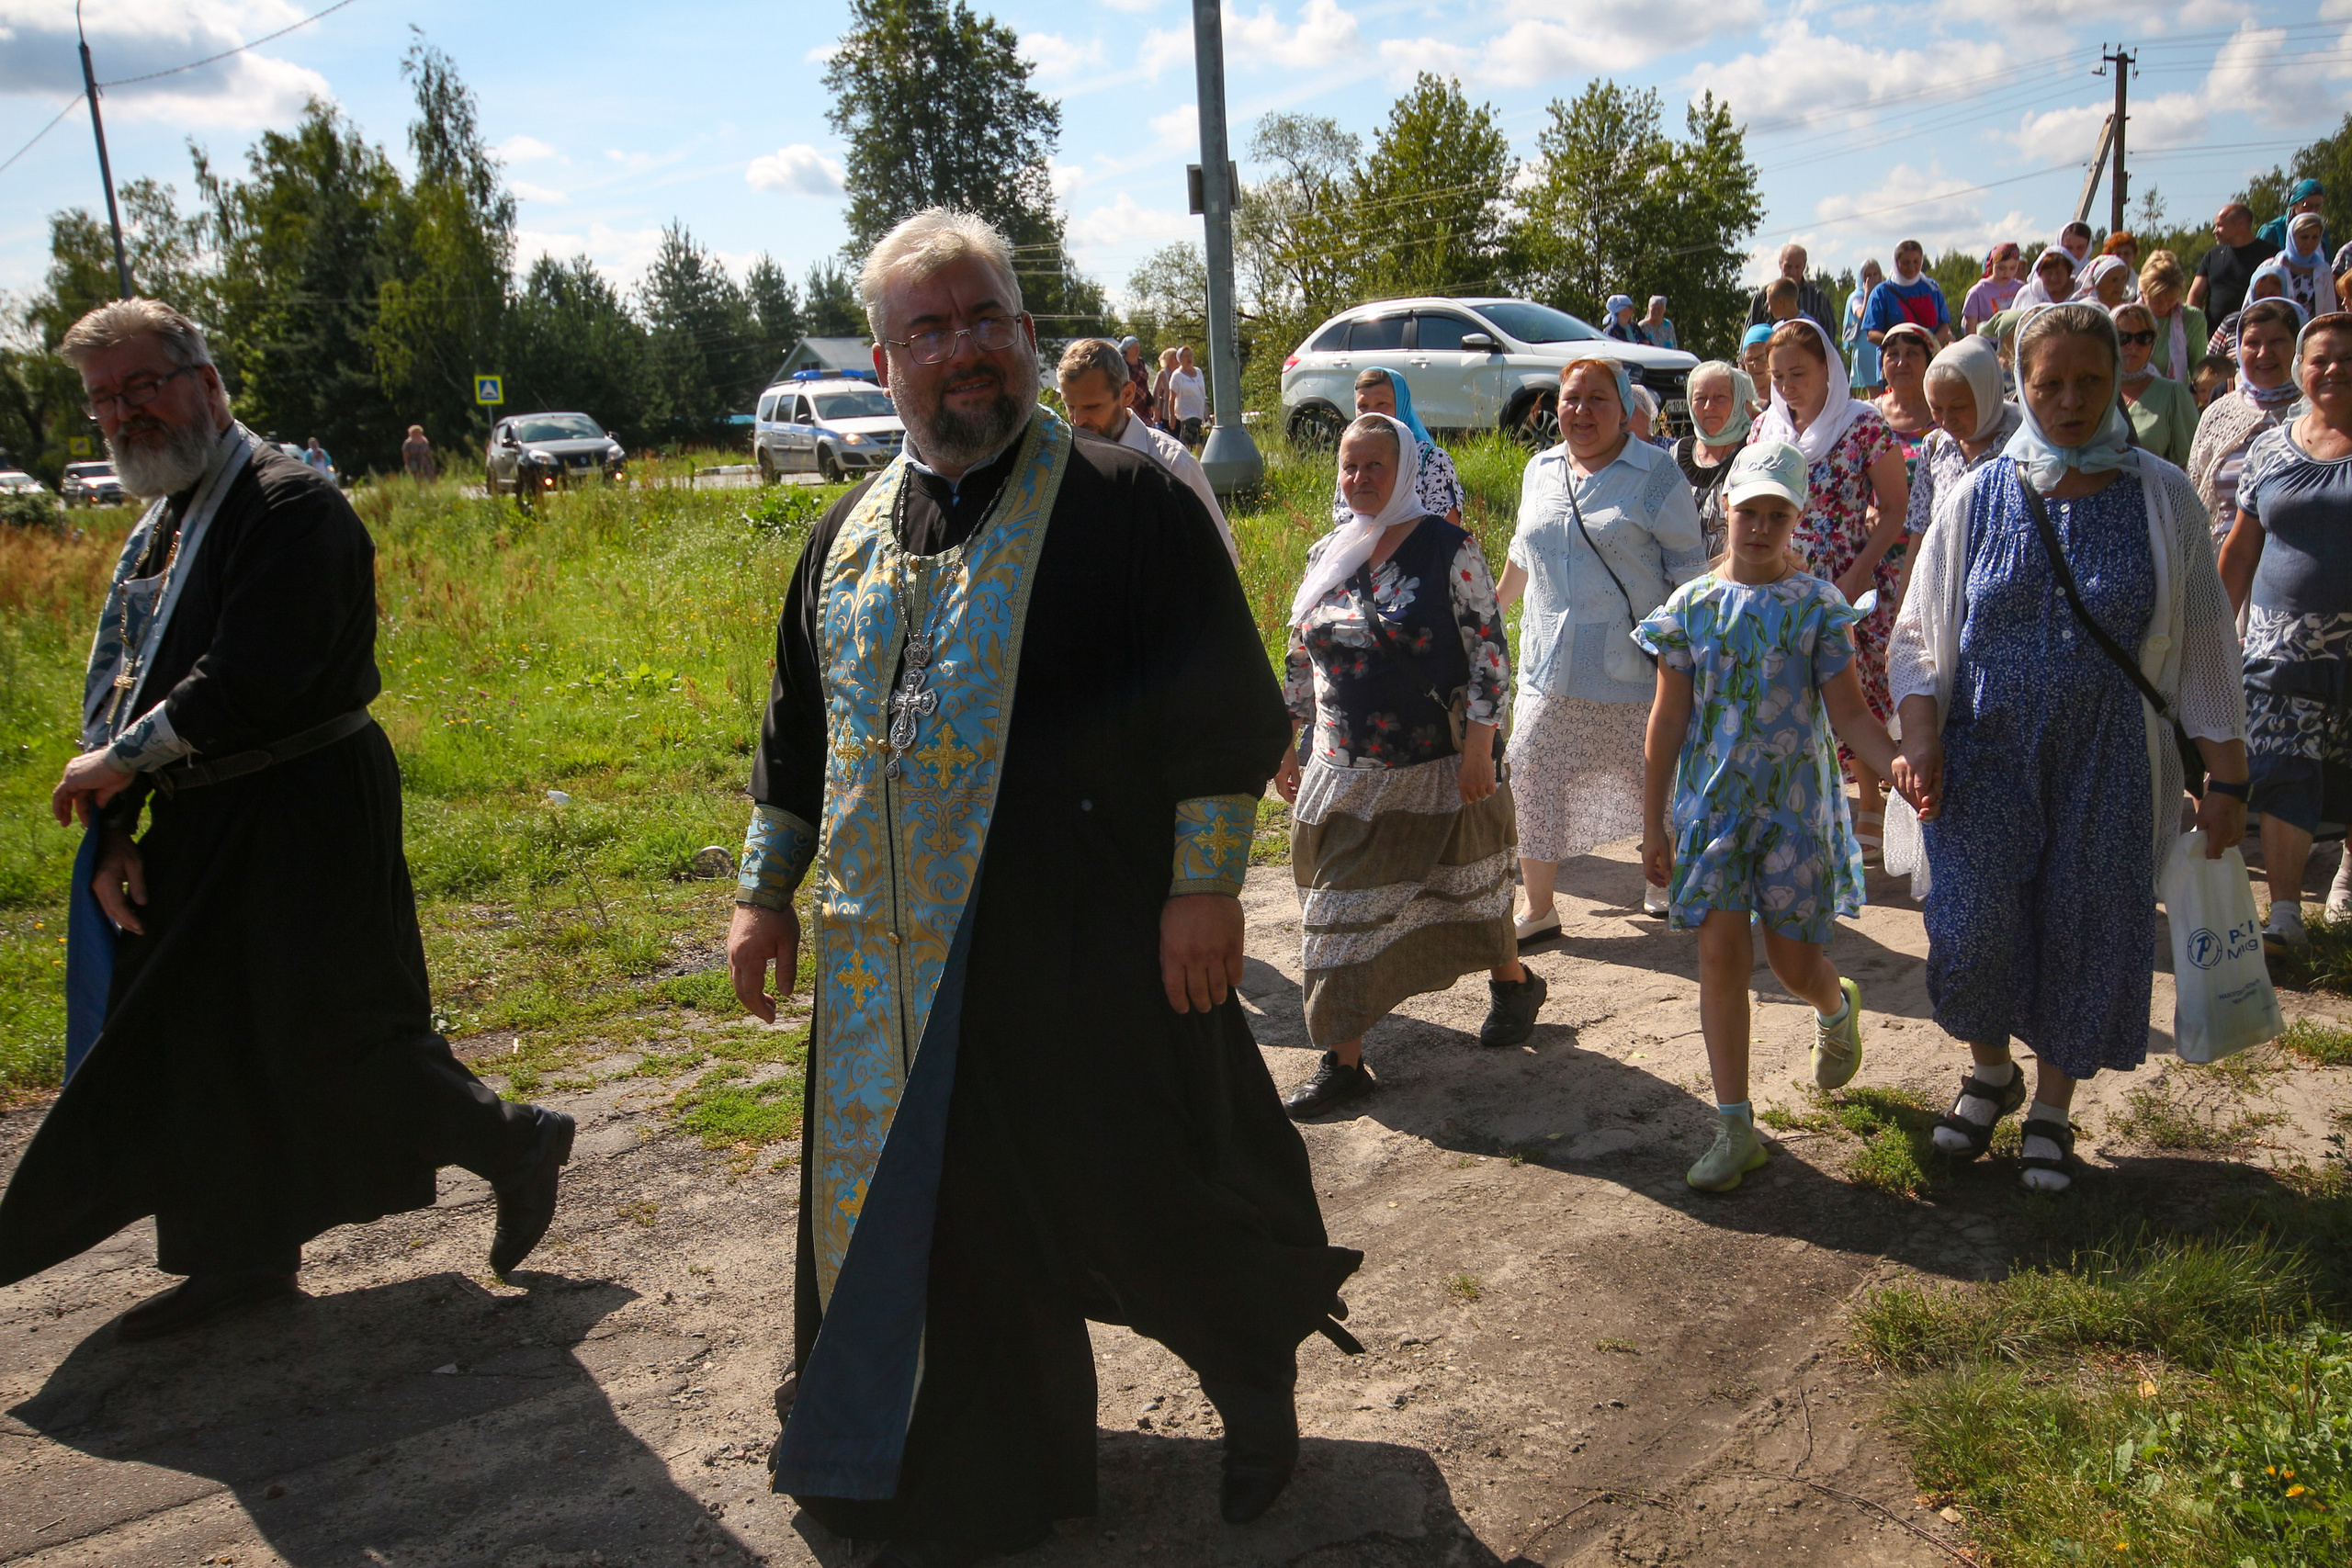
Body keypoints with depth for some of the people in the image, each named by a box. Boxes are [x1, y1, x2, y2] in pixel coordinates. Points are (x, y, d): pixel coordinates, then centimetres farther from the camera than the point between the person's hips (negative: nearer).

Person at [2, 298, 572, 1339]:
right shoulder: (158, 526, 13)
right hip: (202, 827, 9)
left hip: (306, 822, -9)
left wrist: (122, 759, -13)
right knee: (197, 1044, 14)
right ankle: (241, 1258, 29)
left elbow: (253, 679, -24)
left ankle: (514, 1144, 16)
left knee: (332, 1038, -4)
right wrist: (117, 834, -2)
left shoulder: (291, 507, -16)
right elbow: (113, 685, 10)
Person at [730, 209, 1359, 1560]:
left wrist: (1206, 885, -14)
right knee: (951, 1214, 16)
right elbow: (801, 729, 18)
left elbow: (1224, 710, -10)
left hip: (1091, 945, -5)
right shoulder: (848, 536, 10)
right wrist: (768, 889, 17)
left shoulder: (1128, 504, -7)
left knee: (1150, 1189, 7)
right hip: (897, 961, 6)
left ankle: (1258, 1375, 37)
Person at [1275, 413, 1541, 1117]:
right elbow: (1302, 658, 14)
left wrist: (1479, 745, -15)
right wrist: (1284, 742, 13)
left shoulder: (1448, 550, -7)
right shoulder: (1325, 555, 7)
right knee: (1340, 907, 2)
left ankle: (1512, 981, 43)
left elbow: (1489, 650, -10)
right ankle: (1343, 1059, 10)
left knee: (1464, 887, 14)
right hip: (1343, 771, 4)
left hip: (1438, 767, -4)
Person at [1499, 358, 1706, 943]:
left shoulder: (1655, 472, -6)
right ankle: (1539, 910, 11)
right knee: (1530, 781, -2)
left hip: (1633, 665, -4)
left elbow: (1687, 569, -5)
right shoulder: (1540, 470, 9)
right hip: (1549, 665, 4)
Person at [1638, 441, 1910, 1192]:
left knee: (1795, 959, 3)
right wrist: (1654, 823, 5)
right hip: (1712, 800, 1)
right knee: (1721, 951, -2)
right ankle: (1734, 1126, 6)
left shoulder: (1818, 604, -3)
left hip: (1796, 800, -1)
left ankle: (1836, 1008, 43)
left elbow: (1849, 714, -3)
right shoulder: (1692, 605, 1)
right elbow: (1668, 720, 4)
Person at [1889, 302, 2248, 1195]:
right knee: (1970, 935, -7)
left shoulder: (2162, 498, 1)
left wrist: (2228, 778, 2)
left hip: (2107, 766, 0)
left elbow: (2204, 644, 3)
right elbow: (1921, 634, 5)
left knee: (2086, 937, 6)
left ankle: (2051, 1110, 29)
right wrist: (1920, 742, -9)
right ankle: (1991, 1071, 24)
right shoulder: (1978, 498, 2)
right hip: (1987, 754, 0)